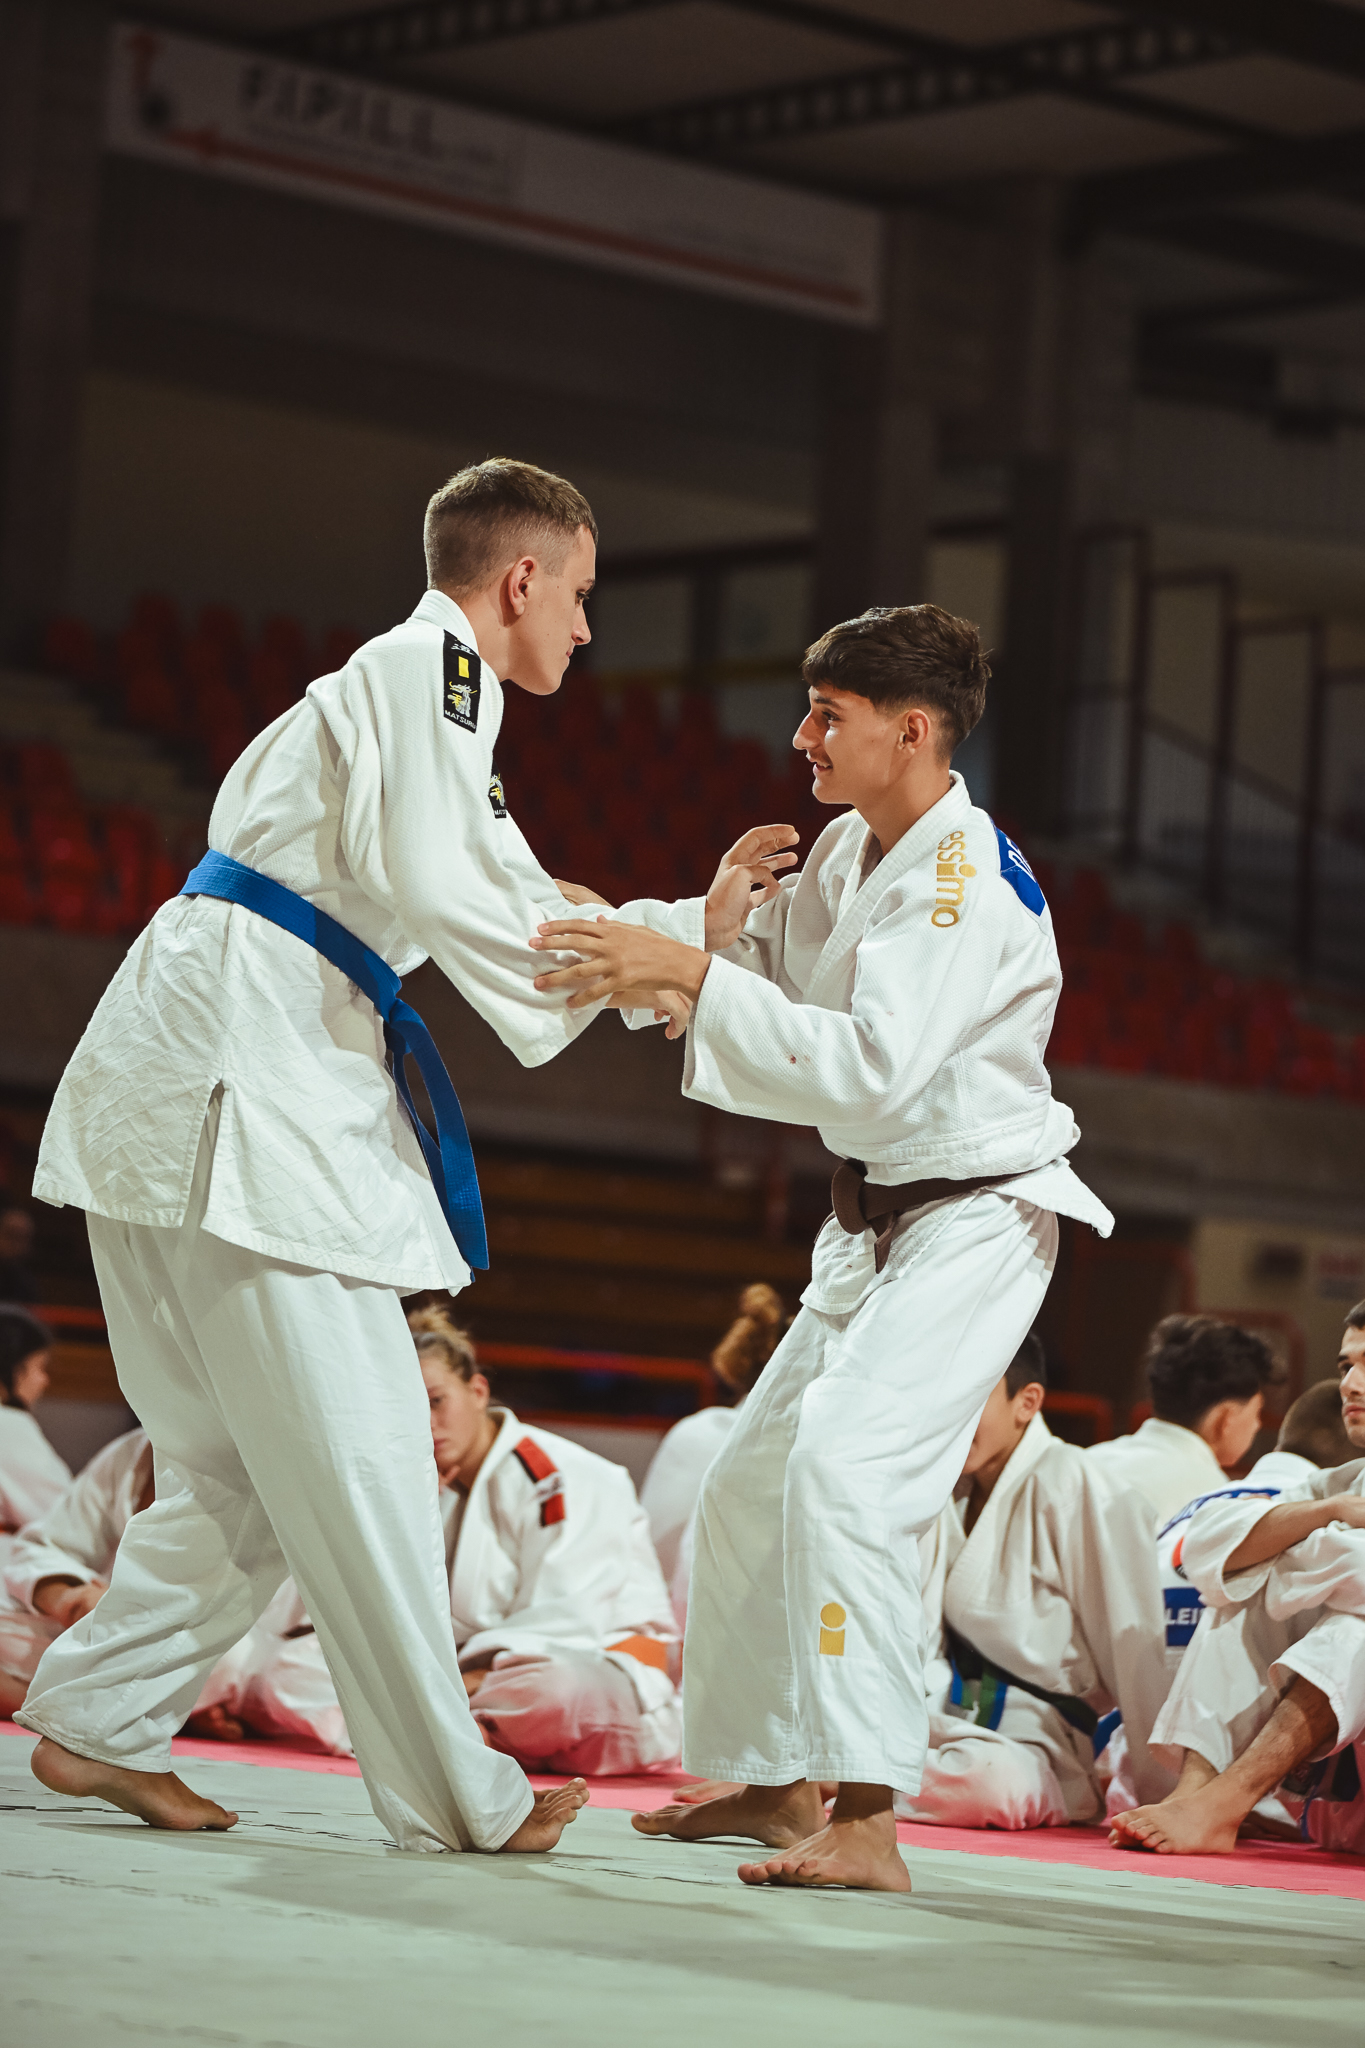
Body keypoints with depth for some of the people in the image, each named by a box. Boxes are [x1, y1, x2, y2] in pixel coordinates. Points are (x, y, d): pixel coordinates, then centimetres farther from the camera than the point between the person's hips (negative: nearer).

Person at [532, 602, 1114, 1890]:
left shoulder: (967, 882, -23)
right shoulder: (853, 849, 6)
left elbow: (873, 1067, -33)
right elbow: (768, 968, 12)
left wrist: (690, 972, -35)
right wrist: (625, 934, -5)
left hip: (976, 1222, -10)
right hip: (877, 1223, 10)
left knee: (847, 1468, -28)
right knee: (751, 1486, 16)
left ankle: (866, 1823, -30)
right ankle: (775, 1781, 31)